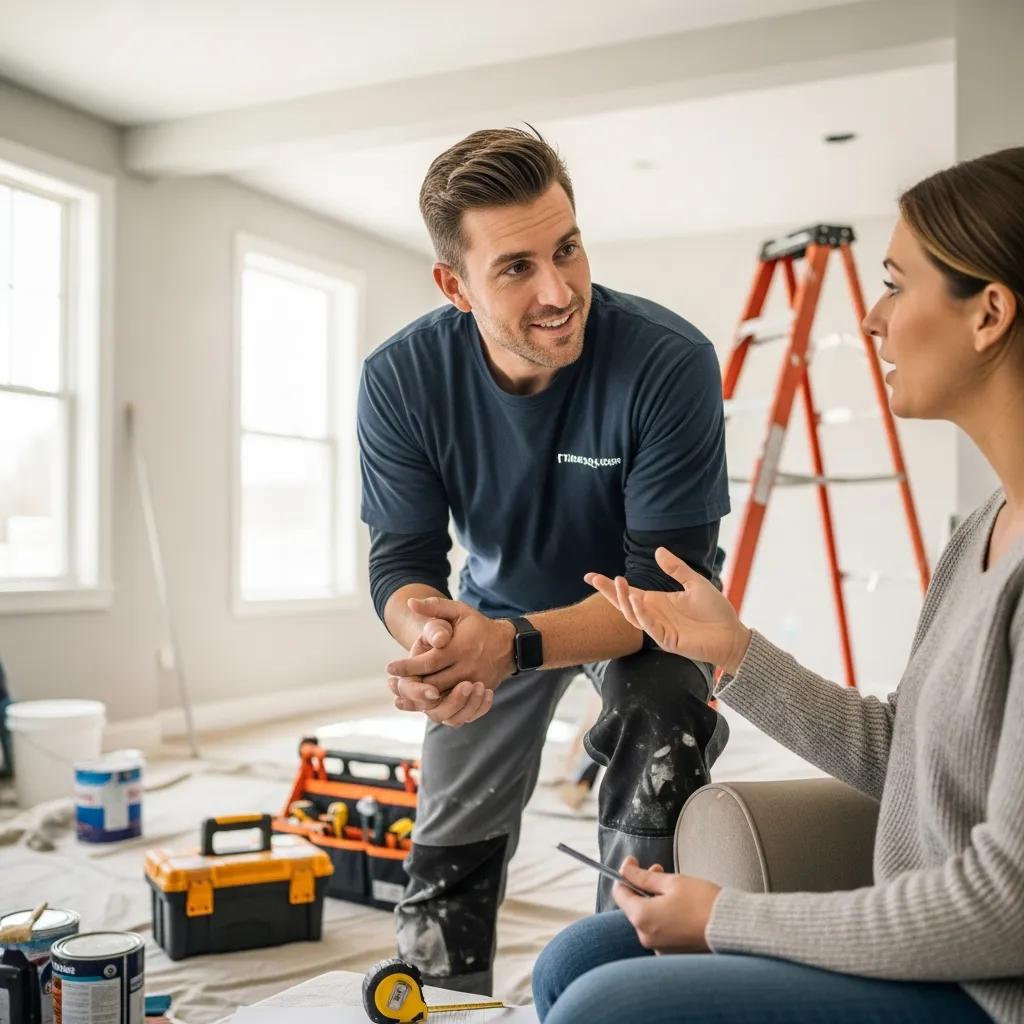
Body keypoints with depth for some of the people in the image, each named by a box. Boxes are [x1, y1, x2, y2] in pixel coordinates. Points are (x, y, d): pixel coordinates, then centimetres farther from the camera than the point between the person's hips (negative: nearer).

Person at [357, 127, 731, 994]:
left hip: (641, 616, -2)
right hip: (497, 609, 3)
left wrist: (512, 645, -48)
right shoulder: (402, 380, -24)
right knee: (447, 855, 8)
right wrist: (430, 632, -45)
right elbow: (401, 562, -20)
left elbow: (665, 583, -32)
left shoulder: (671, 362, -34)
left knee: (664, 728, -32)